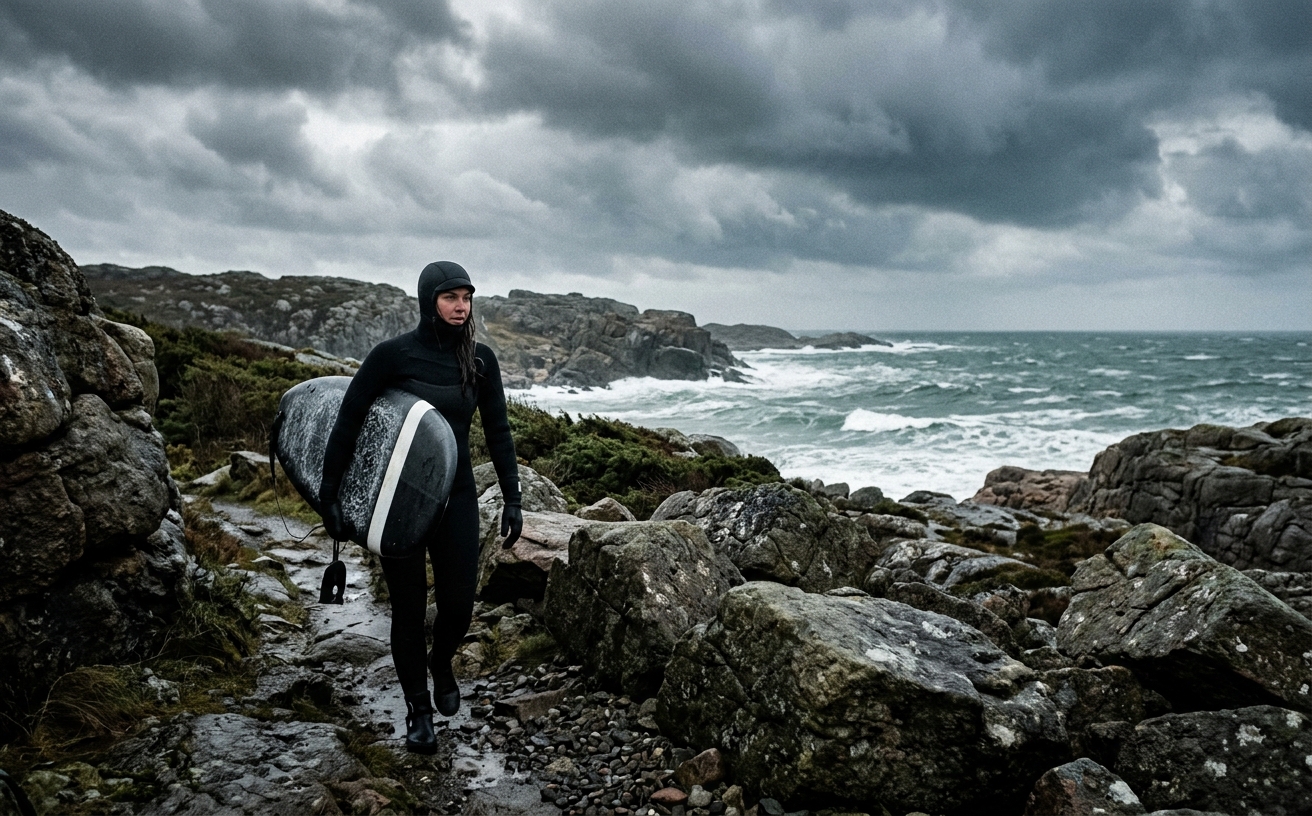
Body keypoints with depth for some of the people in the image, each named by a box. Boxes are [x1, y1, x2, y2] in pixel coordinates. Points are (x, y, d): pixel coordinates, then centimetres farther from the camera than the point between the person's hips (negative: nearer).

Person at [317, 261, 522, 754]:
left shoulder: (480, 360, -1)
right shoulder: (394, 355, -11)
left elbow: (498, 432, 5)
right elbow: (348, 421, -7)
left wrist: (512, 500, 2)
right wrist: (329, 495, -9)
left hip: (456, 496, 3)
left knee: (459, 603, 2)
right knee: (409, 606, 5)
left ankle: (441, 664, 37)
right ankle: (418, 710, 24)